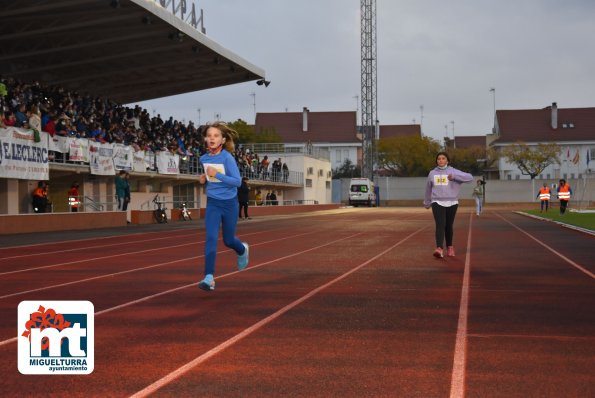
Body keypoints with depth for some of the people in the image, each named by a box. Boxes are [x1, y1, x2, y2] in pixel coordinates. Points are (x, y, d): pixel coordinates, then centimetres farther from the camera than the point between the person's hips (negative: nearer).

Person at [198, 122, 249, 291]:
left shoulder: (227, 158, -16)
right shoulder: (204, 158, 0)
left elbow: (237, 181, -20)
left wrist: (217, 174, -27)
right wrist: (204, 179, 0)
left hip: (229, 203, -3)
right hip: (212, 203, 3)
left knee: (228, 240, 12)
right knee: (211, 238, -13)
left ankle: (242, 250, 49)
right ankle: (209, 278, -15)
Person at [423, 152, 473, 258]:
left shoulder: (453, 171, -1)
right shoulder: (432, 173, 8)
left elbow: (470, 177, -12)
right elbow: (428, 189, 21)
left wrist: (455, 176, -24)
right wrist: (427, 202, 29)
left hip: (451, 203, 0)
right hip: (437, 203, 0)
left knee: (448, 226, 9)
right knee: (440, 225, -16)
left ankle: (450, 247, 30)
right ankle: (439, 249, -29)